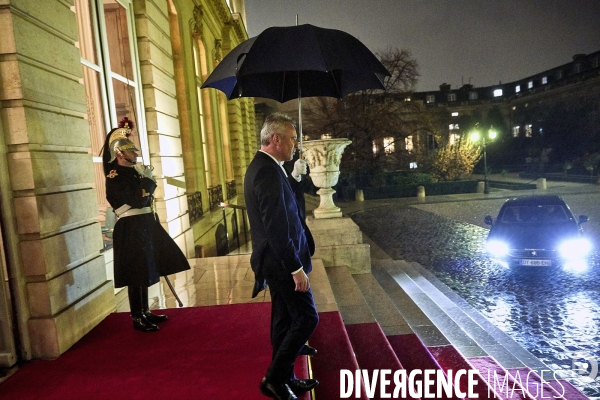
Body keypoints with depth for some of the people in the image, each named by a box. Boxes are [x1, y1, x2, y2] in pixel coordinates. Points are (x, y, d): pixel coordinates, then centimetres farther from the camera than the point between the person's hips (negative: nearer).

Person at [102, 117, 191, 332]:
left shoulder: (133, 171, 13)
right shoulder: (114, 176, -13)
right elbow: (136, 200, -23)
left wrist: (147, 182, 2)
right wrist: (147, 181, -11)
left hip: (144, 224, 9)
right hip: (131, 228, -9)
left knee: (144, 271, 16)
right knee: (136, 274, -2)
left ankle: (145, 312, 28)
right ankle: (137, 317, 10)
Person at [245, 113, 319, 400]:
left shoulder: (261, 166, 11)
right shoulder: (269, 171, -21)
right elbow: (276, 227, -25)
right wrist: (296, 268, -21)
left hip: (275, 259, 10)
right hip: (281, 261, -10)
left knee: (284, 320, 17)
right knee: (306, 318, -1)